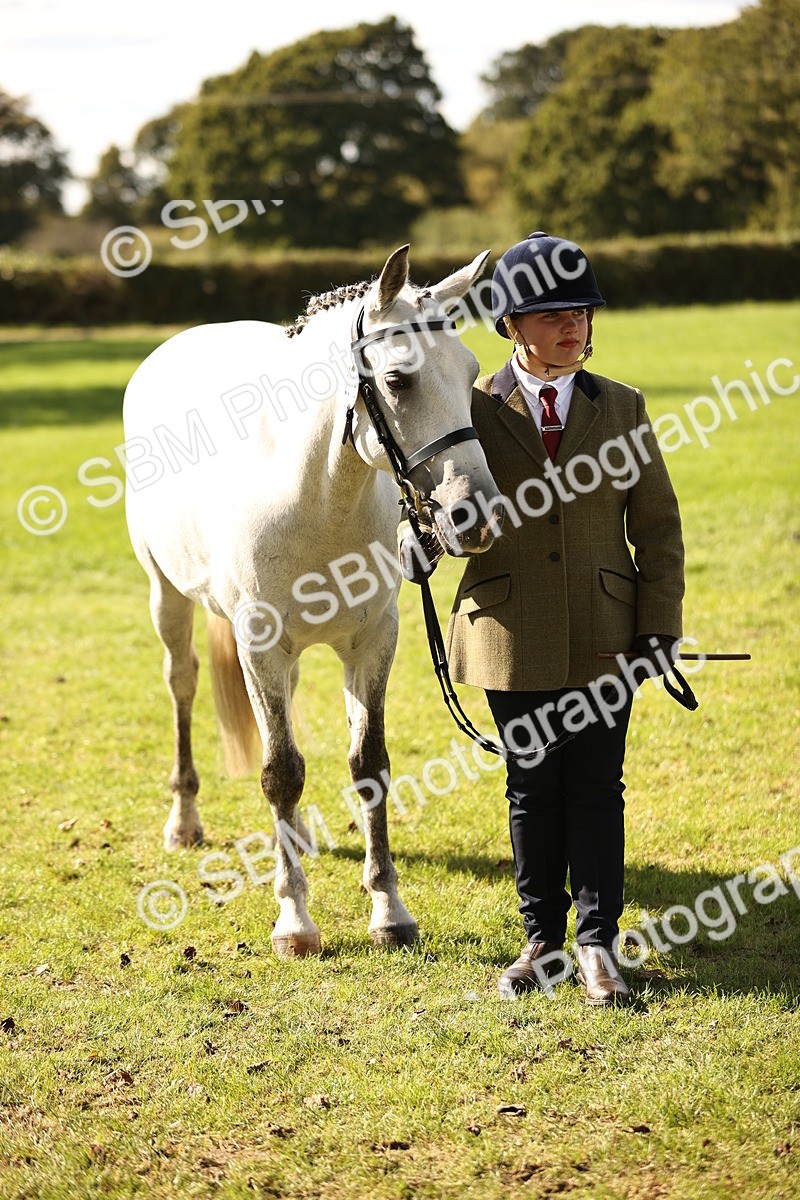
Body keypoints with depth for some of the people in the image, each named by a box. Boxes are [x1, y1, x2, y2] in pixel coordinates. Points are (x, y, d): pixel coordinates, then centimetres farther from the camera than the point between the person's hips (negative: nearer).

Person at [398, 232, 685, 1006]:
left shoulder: (622, 409, 3)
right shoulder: (473, 411, -2)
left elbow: (658, 526, 5)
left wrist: (660, 626, -1)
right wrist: (421, 541, -24)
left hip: (604, 640, 1)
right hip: (515, 639, 0)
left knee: (597, 789, 2)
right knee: (532, 790, 9)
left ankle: (597, 945, 11)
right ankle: (542, 940, 22)